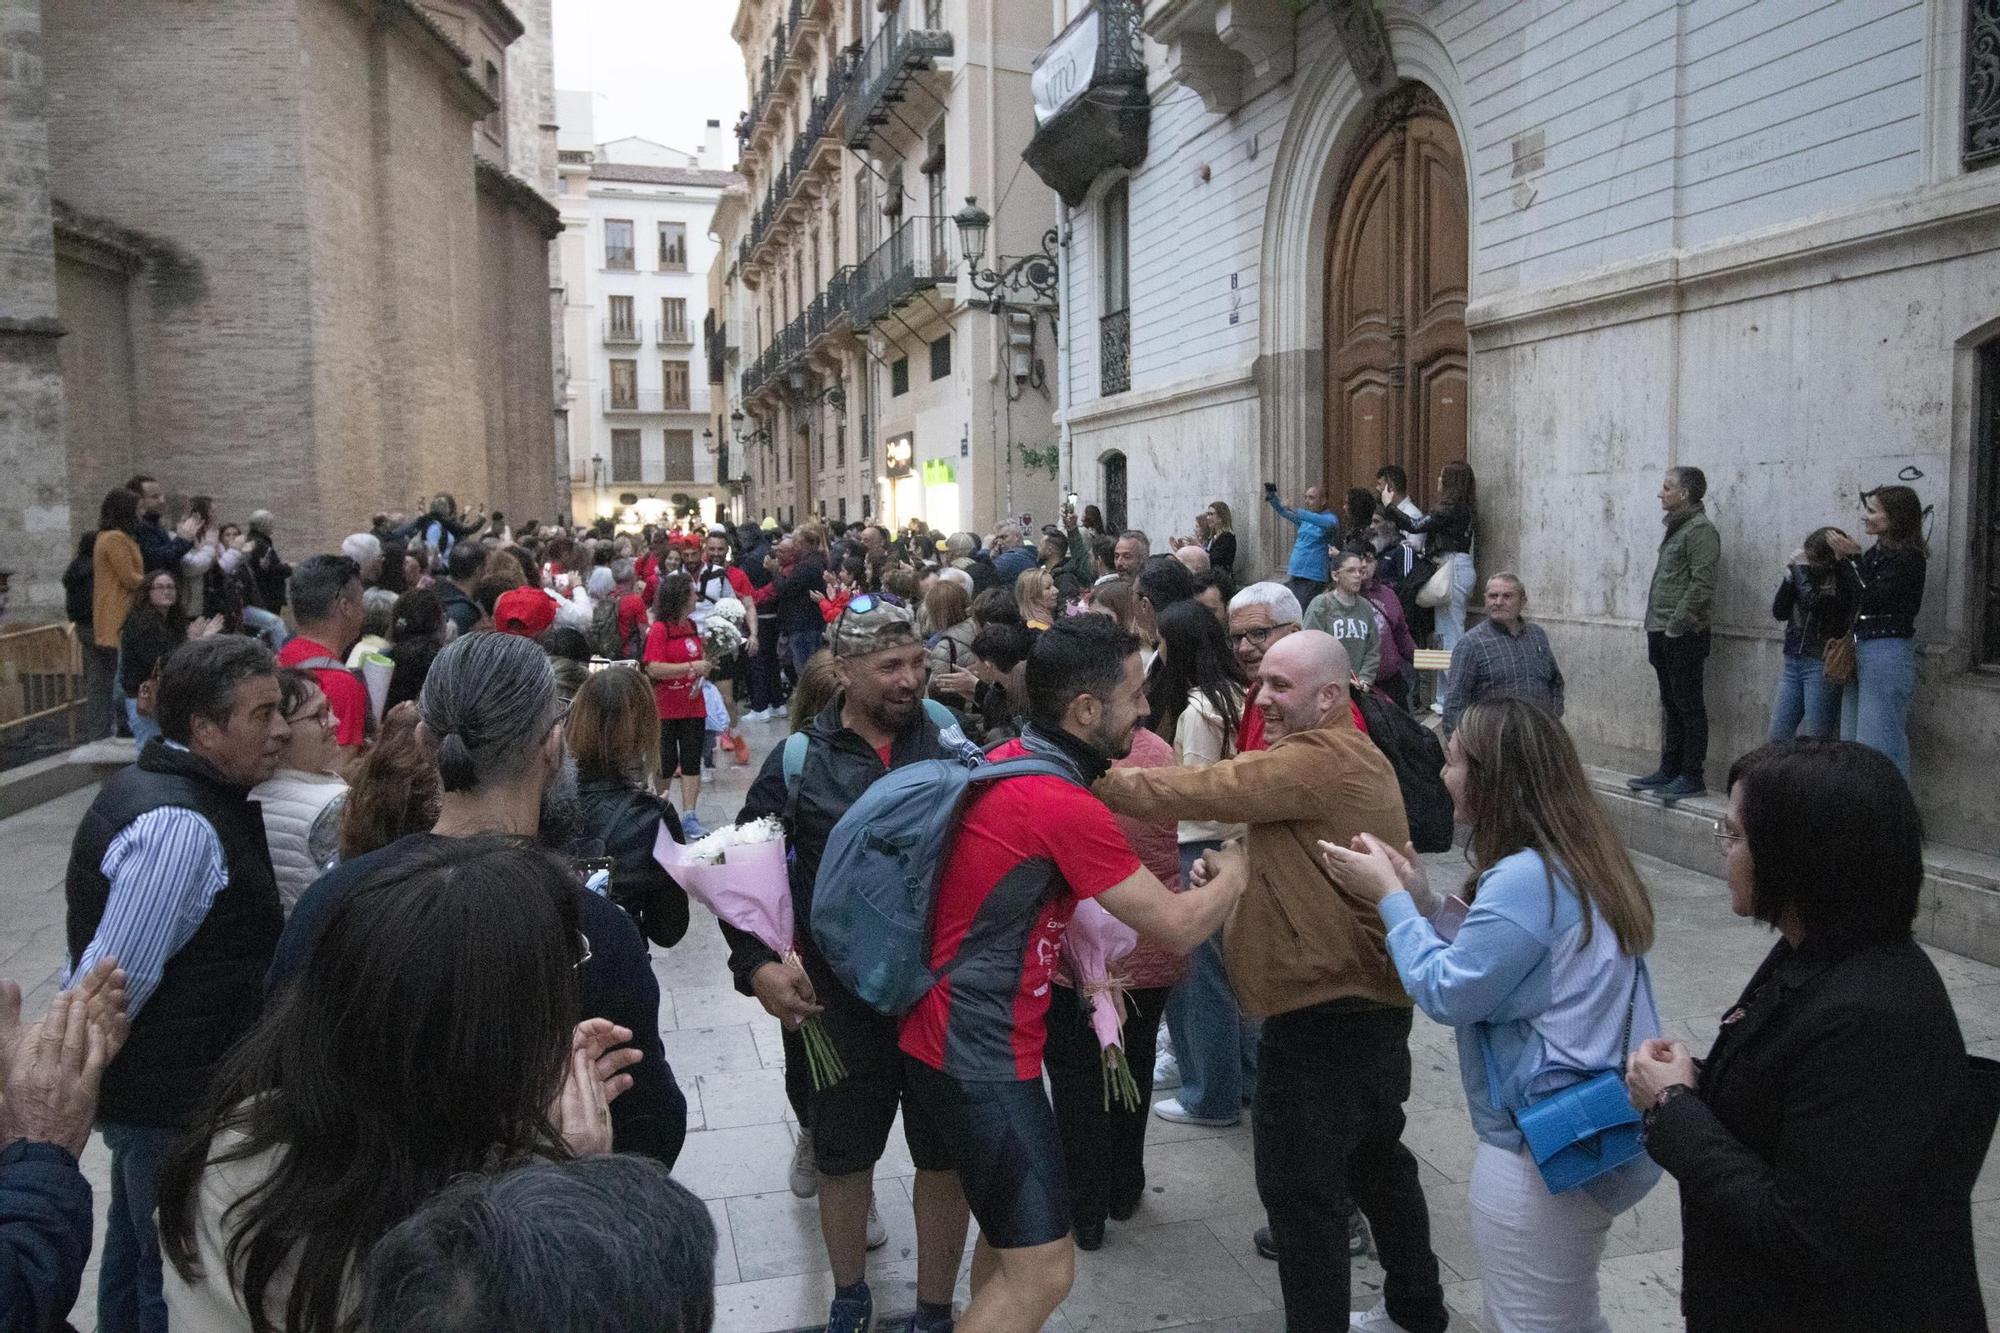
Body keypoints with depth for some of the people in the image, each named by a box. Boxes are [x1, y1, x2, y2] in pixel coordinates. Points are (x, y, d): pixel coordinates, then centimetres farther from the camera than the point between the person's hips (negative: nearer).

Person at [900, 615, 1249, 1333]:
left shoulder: (1006, 761, 5)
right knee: (1042, 1269, -4)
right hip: (981, 1056, -10)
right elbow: (1180, 927, -17)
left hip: (951, 1033, 10)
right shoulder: (1064, 805, -24)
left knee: (1010, 1234, 23)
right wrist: (1236, 869, 1)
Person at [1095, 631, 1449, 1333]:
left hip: (1327, 1012, -11)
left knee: (1300, 1185, -1)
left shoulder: (1322, 758, -20)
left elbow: (1202, 790, -22)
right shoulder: (1343, 755, 14)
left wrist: (1101, 781, -13)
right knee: (1374, 1159, 24)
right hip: (1366, 1001, 11)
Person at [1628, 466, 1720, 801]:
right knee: (1671, 705, 14)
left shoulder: (1700, 530, -12)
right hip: (1662, 633, 9)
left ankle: (1692, 776, 3)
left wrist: (1675, 626, -18)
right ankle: (1669, 770, 22)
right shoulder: (1676, 528, 17)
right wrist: (1656, 629, 14)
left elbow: (1701, 585, -19)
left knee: (1689, 707, -2)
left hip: (1683, 635, -9)